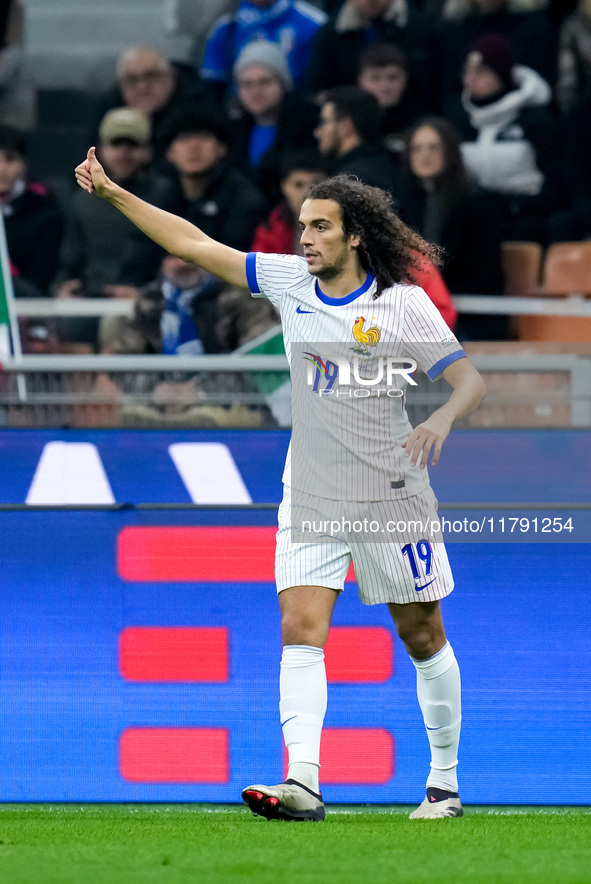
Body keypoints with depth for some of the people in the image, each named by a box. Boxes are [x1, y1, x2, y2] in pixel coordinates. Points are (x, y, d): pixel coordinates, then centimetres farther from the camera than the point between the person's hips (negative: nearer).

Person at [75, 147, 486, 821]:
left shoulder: (403, 304, -9)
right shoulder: (289, 280, 2)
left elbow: (469, 380, -10)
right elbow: (194, 244, 5)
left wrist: (442, 419, -32)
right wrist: (111, 192, 2)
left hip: (392, 499, -3)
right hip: (310, 496, 3)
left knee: (423, 638, 6)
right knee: (300, 628, -13)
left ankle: (444, 783, 20)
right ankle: (303, 785, -23)